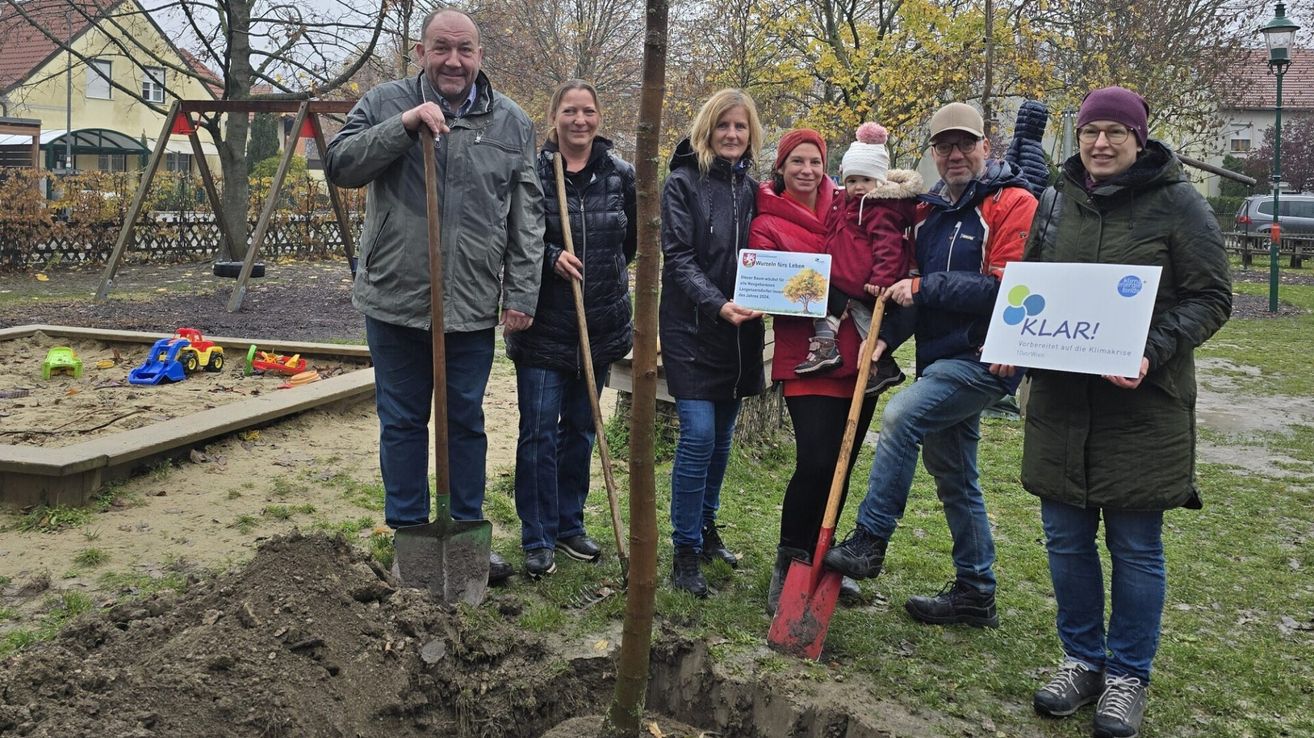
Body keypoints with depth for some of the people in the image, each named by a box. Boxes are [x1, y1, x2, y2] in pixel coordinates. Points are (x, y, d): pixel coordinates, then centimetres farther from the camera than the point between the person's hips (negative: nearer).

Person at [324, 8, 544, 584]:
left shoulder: (511, 123, 4)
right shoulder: (386, 103, 2)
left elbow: (527, 219, 3)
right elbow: (339, 165, -9)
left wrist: (521, 294, -2)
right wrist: (404, 124, -19)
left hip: (472, 307, 1)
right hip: (395, 300, 0)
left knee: (466, 423, 13)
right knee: (402, 422, 10)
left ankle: (468, 534, 27)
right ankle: (408, 533, 25)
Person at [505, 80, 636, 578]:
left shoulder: (620, 175, 3)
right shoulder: (532, 169, -7)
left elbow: (631, 241, 14)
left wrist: (597, 271, 11)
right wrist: (552, 258, -20)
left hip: (600, 325, 4)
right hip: (543, 324, -3)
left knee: (580, 429, 14)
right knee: (538, 432, -1)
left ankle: (569, 526, 29)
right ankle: (537, 540, 11)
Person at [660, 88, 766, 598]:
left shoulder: (753, 189, 11)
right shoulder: (683, 183, -4)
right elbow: (678, 257, -12)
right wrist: (717, 304, -24)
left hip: (739, 332, 5)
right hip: (692, 328, -5)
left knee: (721, 436, 13)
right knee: (698, 433, -11)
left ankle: (706, 527, 30)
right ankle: (686, 551, -1)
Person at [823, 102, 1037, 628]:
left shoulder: (1013, 204, -10)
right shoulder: (930, 211, 13)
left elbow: (1006, 289, -20)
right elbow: (916, 290, 17)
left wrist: (925, 287, -19)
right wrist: (888, 335, 0)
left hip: (983, 359, -8)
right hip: (942, 358, 9)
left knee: (901, 415, -26)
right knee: (953, 476, 13)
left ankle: (868, 544, -17)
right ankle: (975, 593, 25)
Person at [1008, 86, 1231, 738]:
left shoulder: (1176, 201, -4)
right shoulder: (1057, 201, 9)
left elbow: (1211, 297, -5)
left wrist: (1152, 353, -21)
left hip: (1143, 406, -4)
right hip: (1060, 403, 4)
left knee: (1135, 546, 7)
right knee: (1067, 540, 11)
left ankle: (1128, 675, 23)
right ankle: (1082, 660, 29)